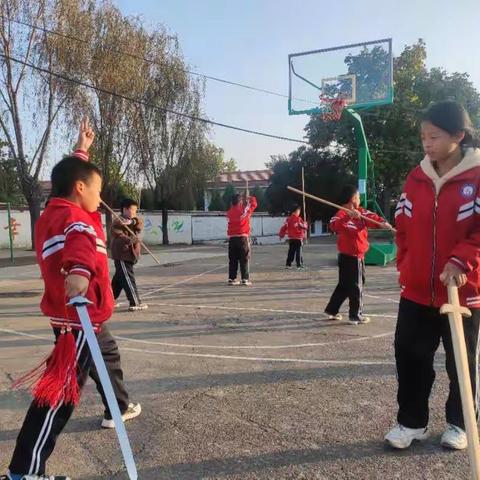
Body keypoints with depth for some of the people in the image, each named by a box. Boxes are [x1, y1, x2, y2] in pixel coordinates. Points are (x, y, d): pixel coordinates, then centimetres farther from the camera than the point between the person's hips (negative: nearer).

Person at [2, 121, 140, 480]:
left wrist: (82, 151, 31)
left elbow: (73, 175, 27)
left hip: (83, 316, 11)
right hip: (78, 319, -11)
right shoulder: (73, 216, -20)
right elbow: (81, 242, -45)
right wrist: (80, 271, -63)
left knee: (109, 355, 30)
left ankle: (119, 408, 52)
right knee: (61, 390, -6)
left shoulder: (59, 211, 8)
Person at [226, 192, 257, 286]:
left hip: (232, 238, 4)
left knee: (232, 260, 8)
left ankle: (231, 279, 9)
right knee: (244, 260, 0)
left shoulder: (229, 212, 6)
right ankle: (245, 279, -2)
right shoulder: (244, 210, -4)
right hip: (243, 237, -4)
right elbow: (254, 203, 9)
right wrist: (248, 198, 26)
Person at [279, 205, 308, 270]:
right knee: (299, 252, -2)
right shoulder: (298, 219, -12)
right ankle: (299, 265, -5)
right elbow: (304, 226, -9)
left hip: (291, 238, 6)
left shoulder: (288, 219, 4)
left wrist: (281, 235, 13)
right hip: (298, 238, -5)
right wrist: (305, 225, 14)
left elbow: (284, 227, 3)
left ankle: (288, 264, 13)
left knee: (291, 252, 12)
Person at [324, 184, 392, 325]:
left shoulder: (360, 212, 10)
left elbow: (371, 216, 0)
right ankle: (355, 315, 13)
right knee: (355, 286, 0)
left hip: (358, 256, 9)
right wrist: (349, 216, -46)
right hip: (348, 257, -9)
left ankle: (331, 310, 27)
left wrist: (382, 222, -20)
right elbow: (334, 225, -35)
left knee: (344, 285, 16)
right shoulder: (342, 213, -17)